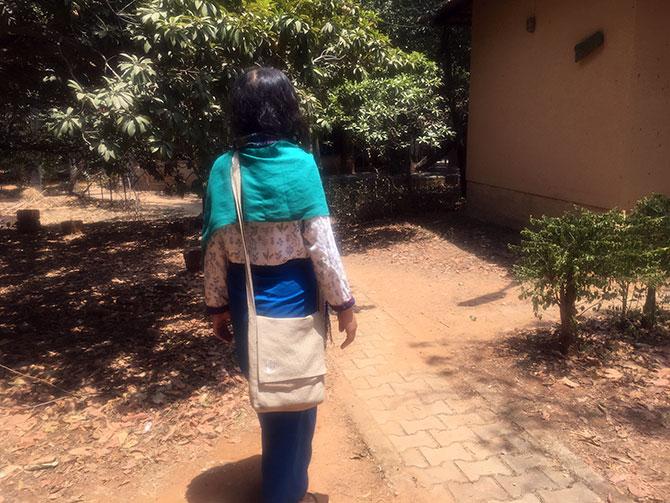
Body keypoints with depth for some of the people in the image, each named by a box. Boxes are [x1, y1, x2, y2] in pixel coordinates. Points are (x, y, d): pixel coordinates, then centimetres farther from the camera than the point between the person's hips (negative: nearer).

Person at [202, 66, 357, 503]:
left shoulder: (224, 169, -4)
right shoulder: (300, 164, -15)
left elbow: (215, 248, -2)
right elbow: (321, 244, -16)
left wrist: (218, 306, 9)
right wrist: (344, 303, -6)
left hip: (247, 304, 5)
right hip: (292, 302, -5)